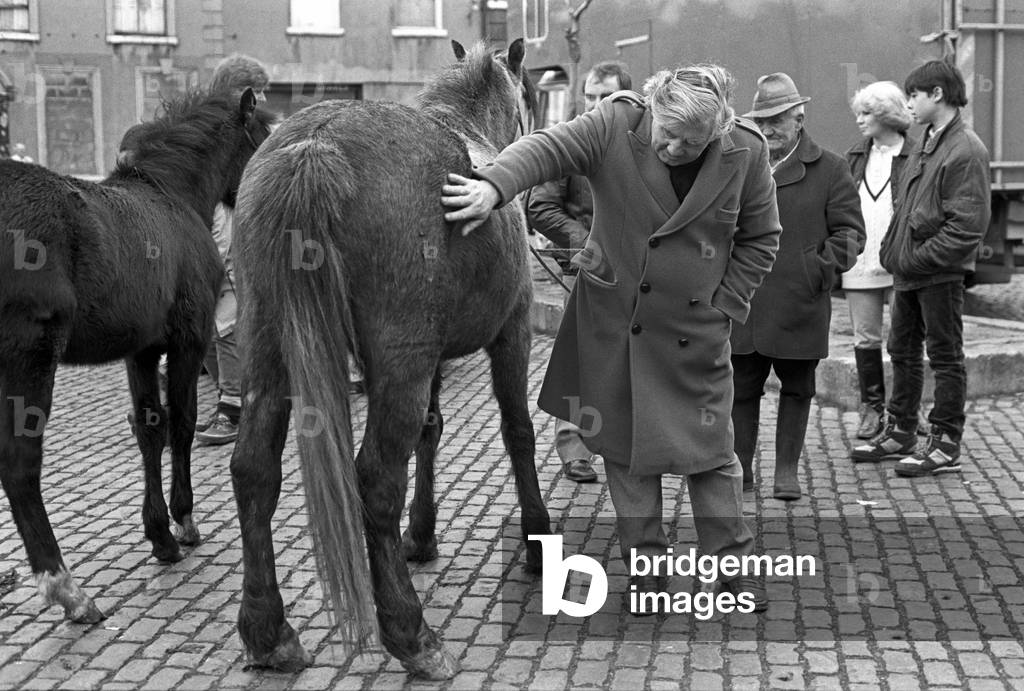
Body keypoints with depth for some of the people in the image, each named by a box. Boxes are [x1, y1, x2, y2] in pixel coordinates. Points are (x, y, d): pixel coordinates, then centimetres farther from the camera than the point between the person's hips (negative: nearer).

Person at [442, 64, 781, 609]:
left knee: (710, 449, 6)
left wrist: (724, 304, -3)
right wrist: (494, 184, -47)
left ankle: (733, 563, 22)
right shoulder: (614, 125, -14)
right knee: (624, 444, 9)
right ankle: (644, 560, 25)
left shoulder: (746, 153, -9)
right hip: (612, 318, 0)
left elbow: (760, 239, 3)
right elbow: (546, 148, -27)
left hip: (695, 329, 0)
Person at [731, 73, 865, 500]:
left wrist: (824, 268, -13)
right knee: (740, 388, 5)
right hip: (742, 305, 2)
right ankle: (740, 468, 17)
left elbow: (850, 232, 2)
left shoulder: (831, 170, 4)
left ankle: (787, 469, 20)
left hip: (800, 307, -2)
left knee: (796, 389, 8)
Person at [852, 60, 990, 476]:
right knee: (902, 352, 16)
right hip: (908, 270, 9)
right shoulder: (926, 144, 13)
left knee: (945, 358, 2)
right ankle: (900, 433, 29)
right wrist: (893, 250, 6)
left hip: (940, 274, -9)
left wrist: (919, 258, -19)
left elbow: (969, 225, -19)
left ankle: (946, 447, 11)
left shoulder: (966, 151, -15)